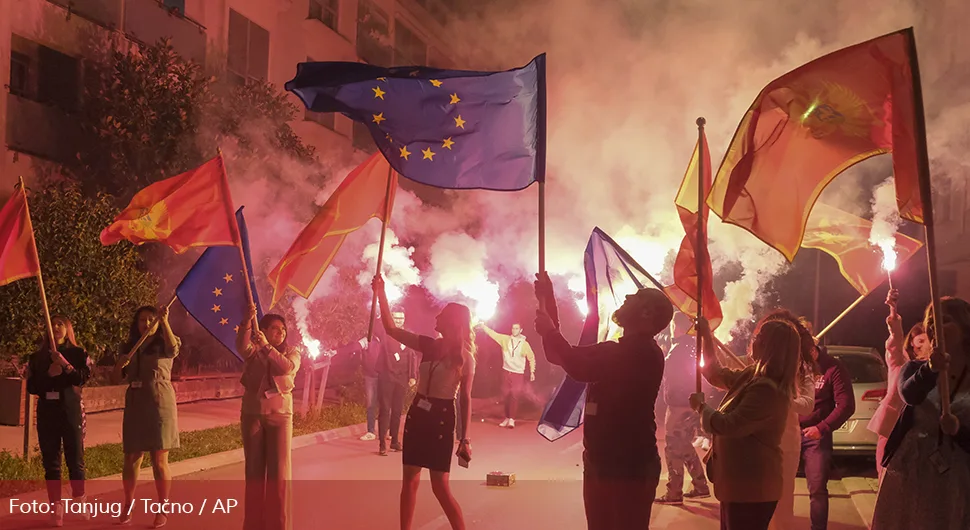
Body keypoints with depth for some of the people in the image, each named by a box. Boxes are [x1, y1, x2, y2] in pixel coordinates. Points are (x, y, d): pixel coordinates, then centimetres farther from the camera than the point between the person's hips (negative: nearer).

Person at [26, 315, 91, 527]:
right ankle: (56, 509, 7)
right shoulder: (37, 357, 9)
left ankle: (80, 502, 14)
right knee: (50, 461, 3)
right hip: (46, 412, 2)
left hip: (71, 410, -2)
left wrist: (65, 365, -23)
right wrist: (48, 375, -12)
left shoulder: (77, 354, 3)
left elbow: (83, 377, -12)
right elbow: (31, 386, 3)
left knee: (75, 459, -1)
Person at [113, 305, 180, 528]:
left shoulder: (163, 343, 2)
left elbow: (173, 348, -23)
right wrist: (120, 364, -13)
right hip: (135, 405, 3)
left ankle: (162, 510, 5)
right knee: (131, 459, 6)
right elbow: (117, 377, 9)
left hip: (160, 404, -3)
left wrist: (164, 321, -33)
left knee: (159, 460, -3)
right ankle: (127, 506, 22)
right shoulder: (129, 347, 13)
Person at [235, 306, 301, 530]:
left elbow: (288, 367, -18)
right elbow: (241, 346, -20)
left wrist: (267, 347, -26)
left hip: (280, 415, -1)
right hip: (252, 414, 1)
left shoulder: (292, 352, 6)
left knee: (279, 471, -4)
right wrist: (248, 321, -35)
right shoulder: (253, 350, 6)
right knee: (254, 470, 6)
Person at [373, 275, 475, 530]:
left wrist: (464, 439, -10)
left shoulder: (464, 358, -9)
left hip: (442, 418, -6)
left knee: (440, 486, -5)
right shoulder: (429, 345, 4)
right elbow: (391, 329, 6)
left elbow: (465, 399, -7)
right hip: (417, 414, 6)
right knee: (410, 479, 9)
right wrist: (381, 294, 0)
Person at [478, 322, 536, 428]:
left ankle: (512, 419, -8)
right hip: (506, 372, 3)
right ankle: (507, 418, 18)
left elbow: (531, 358, 6)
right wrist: (483, 325, -17)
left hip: (518, 374, -2)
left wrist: (532, 372, 2)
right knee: (506, 396, 6)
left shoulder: (525, 344, -4)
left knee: (514, 396, -11)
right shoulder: (505, 339, 0)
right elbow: (492, 333, -5)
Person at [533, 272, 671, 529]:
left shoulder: (645, 354, -15)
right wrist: (548, 304, 9)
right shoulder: (615, 351, 15)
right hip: (600, 463, 9)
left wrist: (550, 332, -12)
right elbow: (560, 356, 17)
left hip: (630, 467, -9)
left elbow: (581, 369, -25)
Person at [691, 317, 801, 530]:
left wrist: (700, 407, -6)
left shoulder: (767, 389, -26)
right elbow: (717, 375, 23)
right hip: (741, 482, 10)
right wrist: (706, 336, 18)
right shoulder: (753, 376, 6)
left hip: (751, 487, -10)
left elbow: (728, 425, -24)